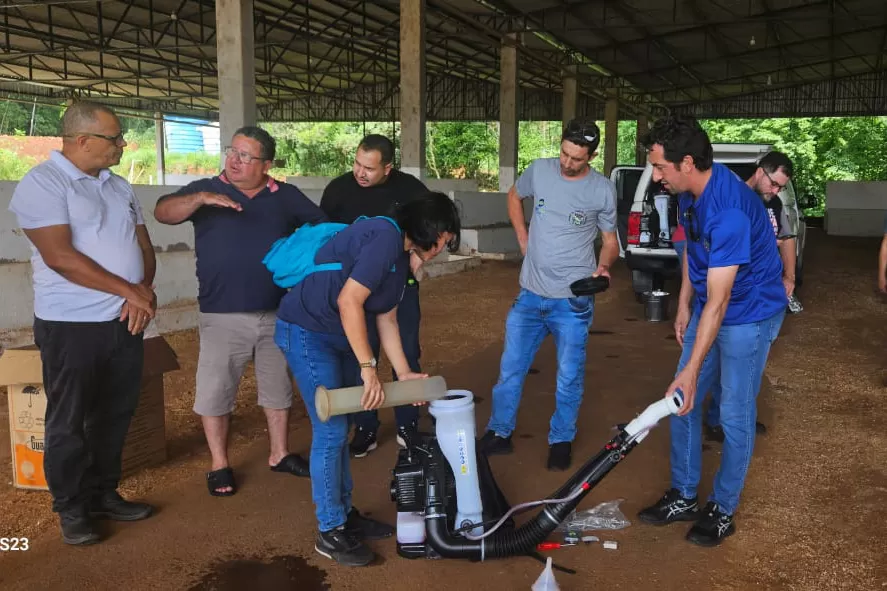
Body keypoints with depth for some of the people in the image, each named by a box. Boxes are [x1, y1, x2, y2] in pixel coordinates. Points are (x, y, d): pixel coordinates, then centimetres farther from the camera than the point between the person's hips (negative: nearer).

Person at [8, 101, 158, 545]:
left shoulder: (119, 187, 12)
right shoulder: (43, 184, -11)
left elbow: (143, 246, 11)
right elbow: (60, 256, -21)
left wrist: (144, 290, -9)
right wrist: (128, 290, -18)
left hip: (126, 321, 7)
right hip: (71, 326, -7)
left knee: (115, 415, 14)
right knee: (69, 422, 7)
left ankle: (103, 493, 30)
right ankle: (71, 508, 22)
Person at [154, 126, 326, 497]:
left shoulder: (286, 197, 4)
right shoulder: (205, 189, -1)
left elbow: (324, 227, 11)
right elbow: (162, 212, -16)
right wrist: (200, 198, -33)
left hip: (277, 314, 2)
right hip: (223, 316, -2)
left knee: (278, 387, 13)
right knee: (215, 391, 3)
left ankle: (280, 454, 30)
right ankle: (219, 465, 19)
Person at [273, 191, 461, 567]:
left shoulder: (401, 254, 10)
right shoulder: (385, 237, -21)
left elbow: (386, 319, 14)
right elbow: (348, 301, -28)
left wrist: (403, 373, 10)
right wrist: (368, 367, -24)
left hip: (337, 336, 10)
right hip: (306, 332, -10)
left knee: (340, 429, 15)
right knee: (331, 432, -5)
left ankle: (344, 513, 29)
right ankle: (329, 533, 9)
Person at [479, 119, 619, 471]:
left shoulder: (603, 190, -7)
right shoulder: (539, 170, -1)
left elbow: (610, 240, 3)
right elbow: (514, 196, 19)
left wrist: (603, 267, -18)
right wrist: (523, 238, 9)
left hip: (573, 300, -3)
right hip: (530, 295, 3)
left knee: (569, 377, 7)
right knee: (510, 368, 11)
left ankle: (561, 440, 26)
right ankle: (499, 433, 27)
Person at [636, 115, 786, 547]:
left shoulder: (729, 211, -32)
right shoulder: (689, 192, -6)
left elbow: (718, 303, -32)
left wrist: (692, 370, -31)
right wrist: (683, 305, 12)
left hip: (749, 315, -8)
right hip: (707, 308, 8)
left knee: (734, 415, 1)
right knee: (682, 401, 9)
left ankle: (723, 509, 20)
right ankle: (683, 496, 23)